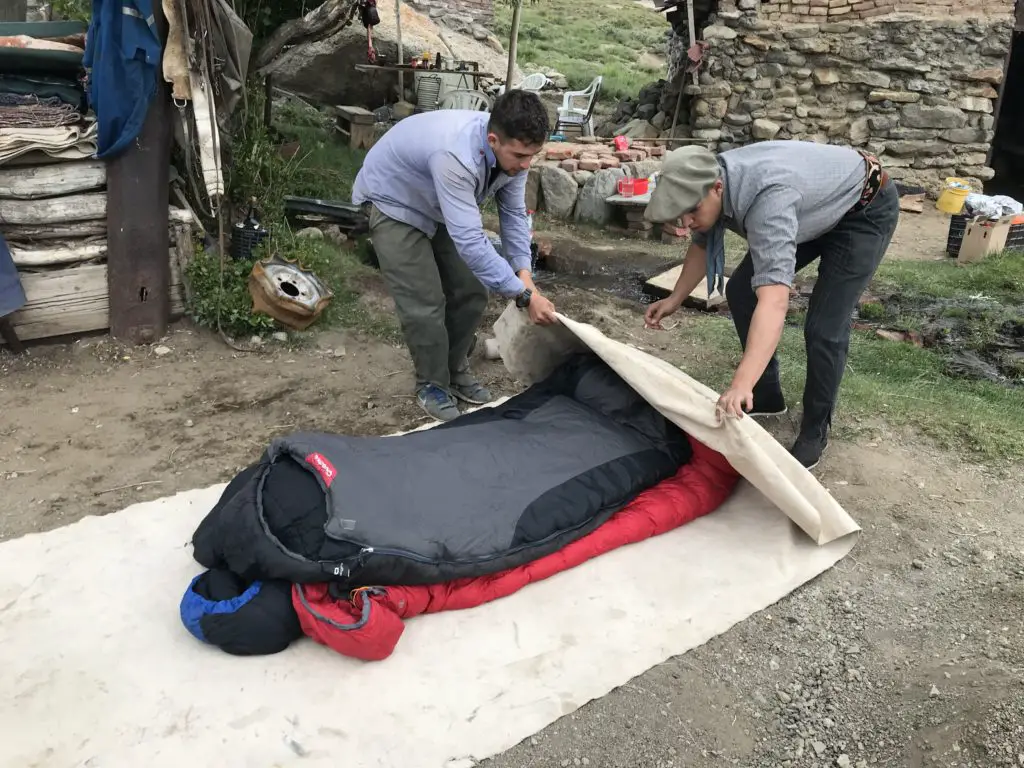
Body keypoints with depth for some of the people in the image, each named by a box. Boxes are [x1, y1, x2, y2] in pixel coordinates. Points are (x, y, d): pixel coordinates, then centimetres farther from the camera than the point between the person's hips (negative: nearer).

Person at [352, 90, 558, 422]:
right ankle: (432, 384, 10)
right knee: (425, 303, -12)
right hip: (393, 204, -7)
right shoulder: (456, 154, -43)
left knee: (471, 293, 4)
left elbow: (514, 214, -7)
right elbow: (470, 241, -45)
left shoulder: (511, 149, -19)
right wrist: (524, 295, -41)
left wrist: (524, 273, -21)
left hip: (440, 208, 7)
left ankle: (455, 370, 24)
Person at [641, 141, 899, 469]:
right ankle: (766, 396, 20)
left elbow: (774, 301, -54)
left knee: (824, 327, -16)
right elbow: (702, 244, 5)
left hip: (865, 210, -8)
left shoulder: (768, 197, -44)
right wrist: (674, 300, 2)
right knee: (741, 291, 5)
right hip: (815, 206, 8)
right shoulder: (709, 182, -18)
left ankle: (815, 432, 5)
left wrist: (742, 385, -61)